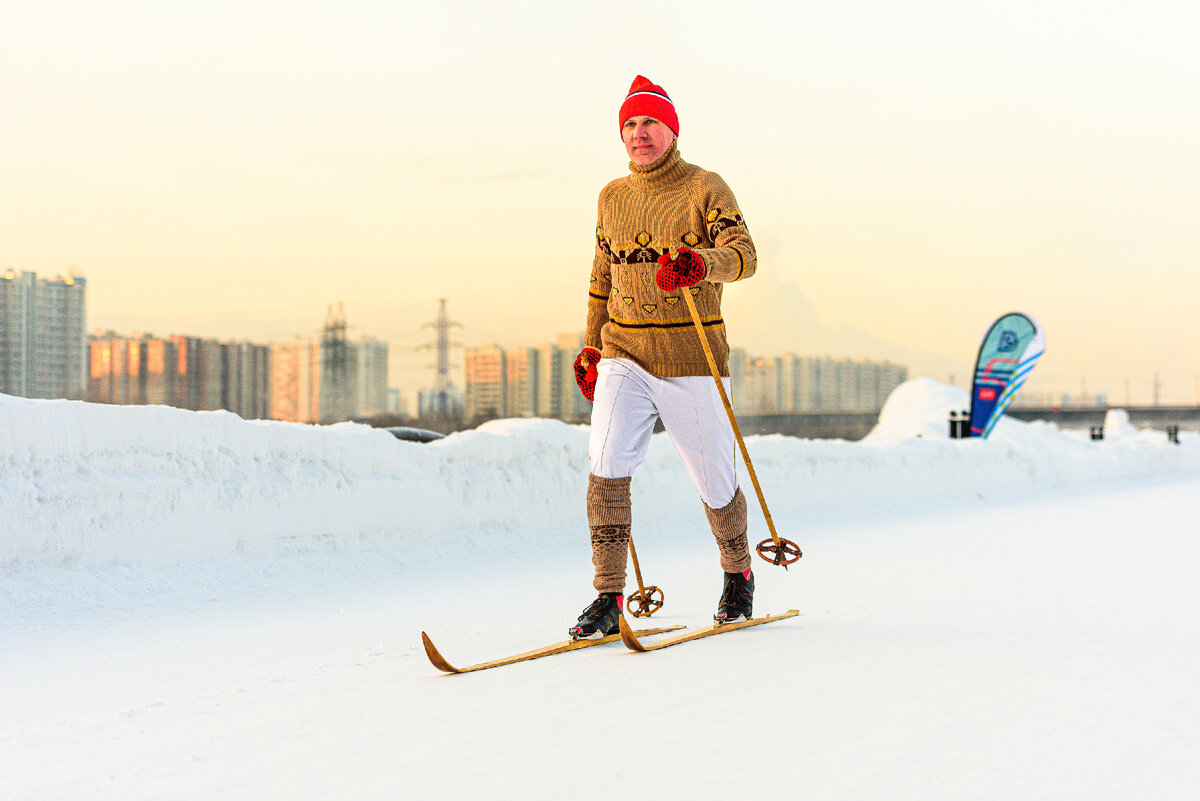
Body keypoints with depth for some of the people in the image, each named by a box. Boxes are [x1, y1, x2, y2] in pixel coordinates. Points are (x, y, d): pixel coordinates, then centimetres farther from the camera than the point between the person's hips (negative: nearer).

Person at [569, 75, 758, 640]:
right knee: (606, 467, -16)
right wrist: (590, 348, 18)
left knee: (714, 482, 5)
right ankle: (609, 598, -10)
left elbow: (743, 255, -17)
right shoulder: (612, 197, 13)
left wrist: (699, 262, -37)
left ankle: (738, 573, 32)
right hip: (624, 355, 3)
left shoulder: (706, 188, -2)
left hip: (692, 358, -3)